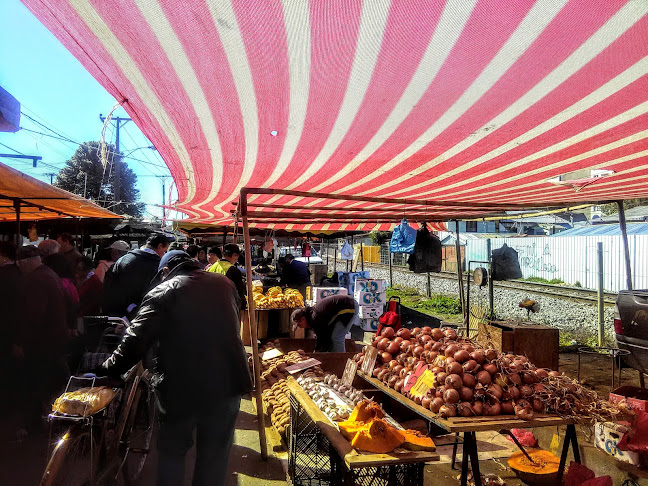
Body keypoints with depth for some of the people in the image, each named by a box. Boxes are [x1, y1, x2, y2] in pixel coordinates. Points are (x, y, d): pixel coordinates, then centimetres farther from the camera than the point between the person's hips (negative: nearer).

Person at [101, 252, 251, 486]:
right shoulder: (225, 283, 7)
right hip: (228, 381, 3)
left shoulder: (163, 291, -5)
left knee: (172, 450, 20)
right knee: (215, 453, 18)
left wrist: (110, 368, 3)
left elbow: (136, 340, -11)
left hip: (182, 386, -3)